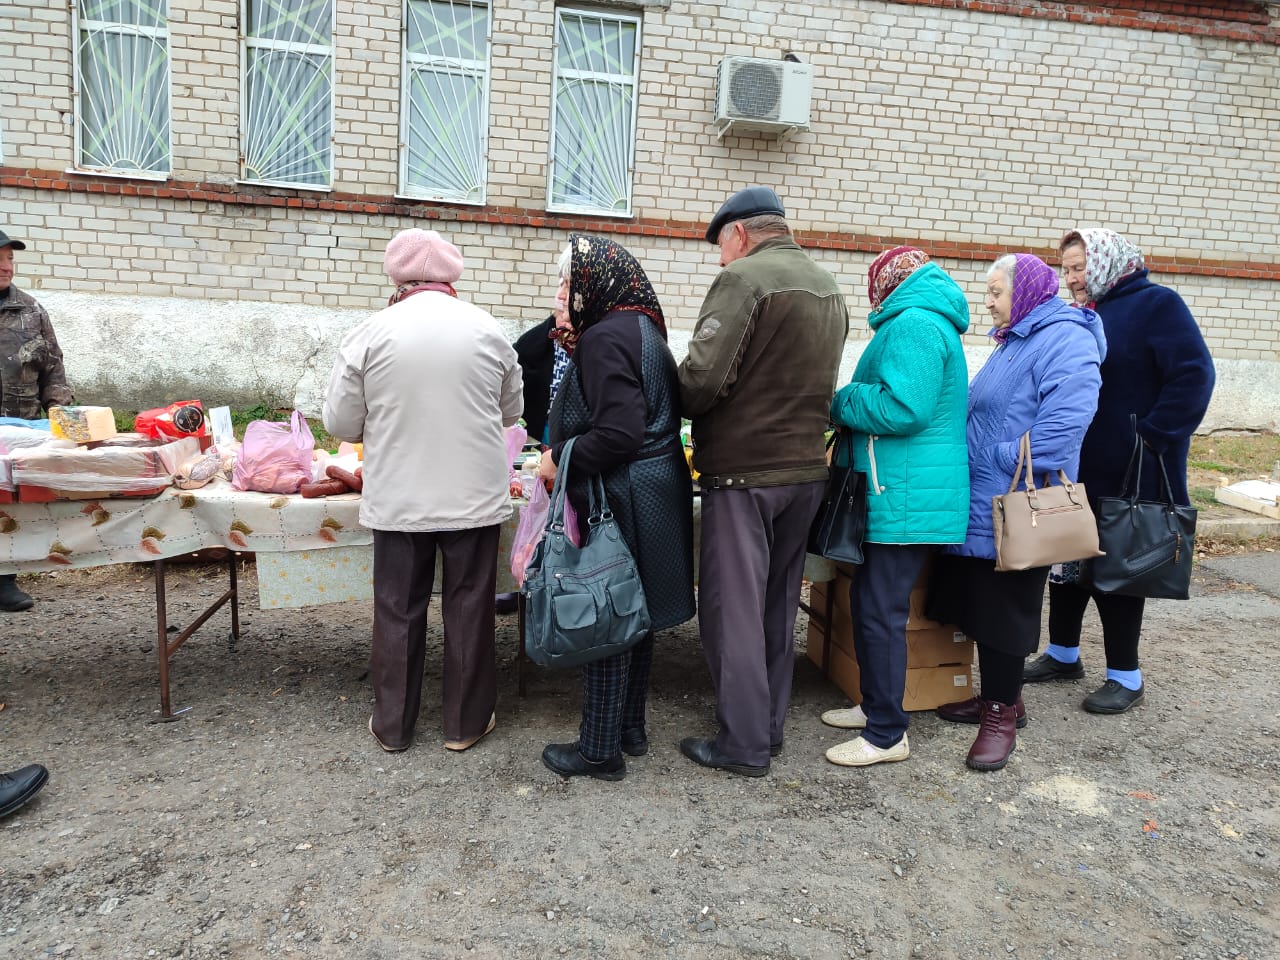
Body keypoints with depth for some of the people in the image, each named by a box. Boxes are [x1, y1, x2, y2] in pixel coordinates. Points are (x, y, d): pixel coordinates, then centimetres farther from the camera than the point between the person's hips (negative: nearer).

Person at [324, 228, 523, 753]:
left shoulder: (370, 334, -6)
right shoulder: (487, 329, -3)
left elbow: (341, 423, -1)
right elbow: (511, 411, 9)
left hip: (398, 500, 0)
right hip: (475, 496, 0)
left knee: (398, 612, 13)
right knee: (468, 609, 12)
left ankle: (392, 725, 26)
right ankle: (465, 722, 25)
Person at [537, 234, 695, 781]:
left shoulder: (607, 337, -17)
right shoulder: (644, 329, 13)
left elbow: (619, 433, -25)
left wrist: (560, 460, -14)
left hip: (621, 500, -10)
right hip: (655, 494, 10)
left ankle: (600, 750, 13)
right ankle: (630, 729, 31)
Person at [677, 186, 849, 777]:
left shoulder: (744, 279, -13)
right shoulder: (829, 289, 14)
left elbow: (703, 378, -20)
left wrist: (676, 412, -2)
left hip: (745, 471, -8)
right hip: (807, 468, 8)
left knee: (732, 608, 2)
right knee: (778, 607, 17)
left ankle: (744, 744, 11)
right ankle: (770, 727, 28)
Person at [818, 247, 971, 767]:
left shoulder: (913, 325, -14)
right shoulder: (931, 324, 21)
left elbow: (902, 408, -25)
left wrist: (839, 401, -10)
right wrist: (849, 402, 17)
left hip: (904, 498, -11)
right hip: (902, 494, 11)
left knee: (881, 612, -3)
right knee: (869, 602, 18)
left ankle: (887, 734, 8)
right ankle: (875, 706, 30)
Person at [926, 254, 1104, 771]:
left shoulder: (1064, 340, -14)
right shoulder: (1015, 342, 19)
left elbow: (1066, 418, -28)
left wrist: (1008, 460, -23)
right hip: (982, 504, 10)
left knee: (1003, 610, 1)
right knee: (978, 604, 15)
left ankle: (1003, 710, 15)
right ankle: (996, 696, 29)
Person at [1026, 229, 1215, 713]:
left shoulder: (1156, 304, -10)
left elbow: (1194, 375, -18)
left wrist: (1153, 437, -21)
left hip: (1130, 474, -7)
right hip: (1077, 470, 7)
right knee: (1067, 562, 13)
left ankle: (1125, 677, 17)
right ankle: (1062, 655, 30)